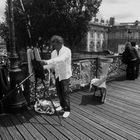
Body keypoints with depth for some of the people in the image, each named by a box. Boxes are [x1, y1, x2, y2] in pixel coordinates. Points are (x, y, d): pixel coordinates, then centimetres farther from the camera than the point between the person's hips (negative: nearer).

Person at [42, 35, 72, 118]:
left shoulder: (67, 51, -18)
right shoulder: (53, 53, 5)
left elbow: (60, 59, -37)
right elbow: (53, 64, 9)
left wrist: (47, 62, -44)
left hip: (65, 75, -6)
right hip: (57, 75, 7)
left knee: (65, 92, -3)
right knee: (59, 92, 14)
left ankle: (67, 110, 12)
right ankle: (62, 105, 36)